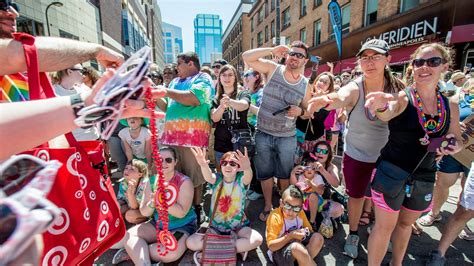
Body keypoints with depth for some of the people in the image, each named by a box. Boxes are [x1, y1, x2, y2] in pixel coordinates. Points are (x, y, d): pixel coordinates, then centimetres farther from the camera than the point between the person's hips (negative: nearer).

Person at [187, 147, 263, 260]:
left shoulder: (241, 180, -12)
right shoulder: (217, 179, -8)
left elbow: (248, 177, -37)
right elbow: (208, 176, -33)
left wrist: (247, 168, -64)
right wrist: (203, 165, -59)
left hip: (238, 226, -1)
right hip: (215, 226, 2)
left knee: (257, 239, -28)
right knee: (191, 242, -18)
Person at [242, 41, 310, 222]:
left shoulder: (306, 84, 0)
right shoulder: (272, 69, -4)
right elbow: (246, 57, -10)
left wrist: (300, 111, -14)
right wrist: (271, 51, -19)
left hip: (287, 137, 1)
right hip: (263, 134, 0)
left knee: (285, 174, 15)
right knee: (265, 173, 14)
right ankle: (267, 206, 35)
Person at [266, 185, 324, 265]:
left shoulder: (300, 213, -4)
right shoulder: (275, 217, -22)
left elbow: (309, 230, 10)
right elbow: (271, 246, -25)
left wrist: (306, 232, -13)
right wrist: (290, 236, -33)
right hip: (279, 252, -6)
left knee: (318, 237, -14)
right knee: (296, 247, -36)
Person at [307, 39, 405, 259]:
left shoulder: (397, 88, -11)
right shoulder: (354, 88, -20)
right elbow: (339, 99, -44)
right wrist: (323, 100, -64)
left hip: (387, 155, 3)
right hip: (356, 155, -2)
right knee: (356, 196, 12)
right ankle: (353, 235, 38)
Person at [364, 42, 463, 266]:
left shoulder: (450, 105, 2)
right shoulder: (402, 98, -13)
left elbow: (455, 138, 14)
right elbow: (386, 114, -36)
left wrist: (454, 145, -10)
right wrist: (381, 106, -59)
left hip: (425, 178, 6)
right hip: (391, 173, -5)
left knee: (406, 223, 24)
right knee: (385, 227, 5)